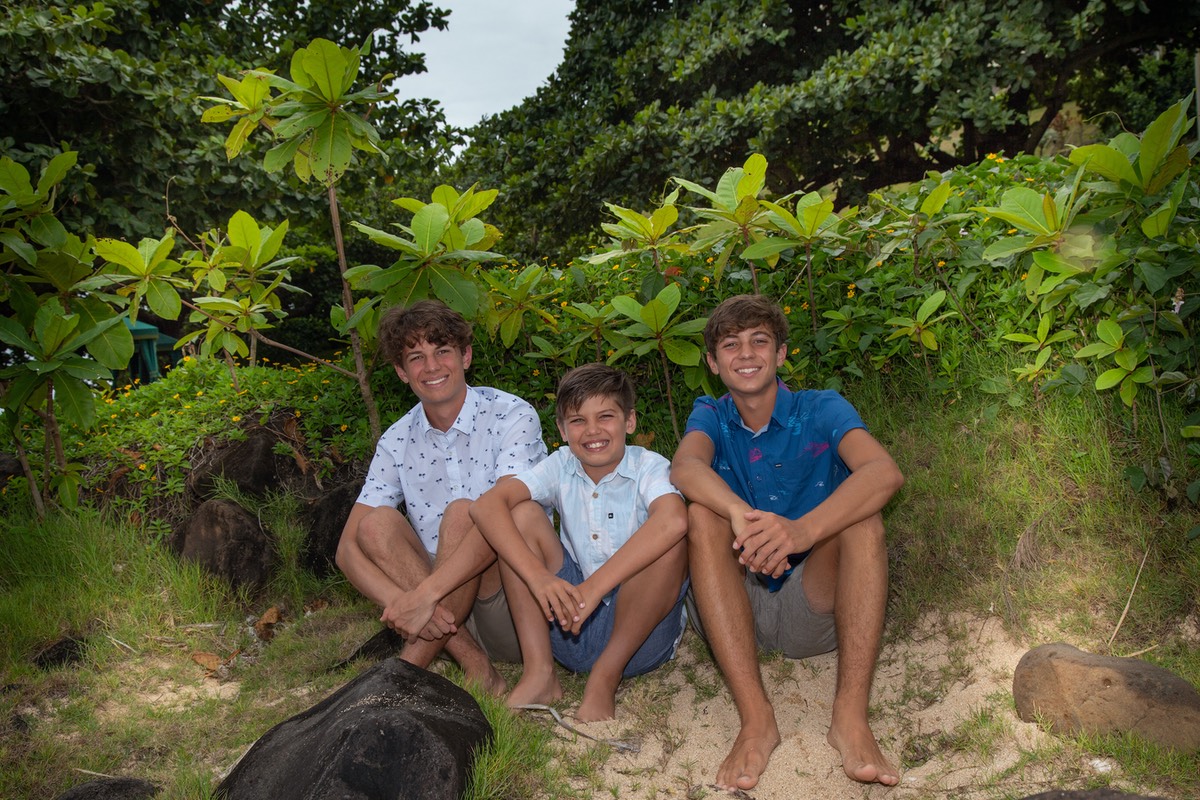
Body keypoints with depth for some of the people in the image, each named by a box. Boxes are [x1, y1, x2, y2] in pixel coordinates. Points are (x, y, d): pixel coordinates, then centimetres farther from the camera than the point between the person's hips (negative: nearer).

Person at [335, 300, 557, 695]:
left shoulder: (512, 416, -8)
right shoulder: (397, 442, 4)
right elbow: (348, 547, -3)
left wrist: (425, 594, -33)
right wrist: (398, 602, -23)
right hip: (445, 612, 4)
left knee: (462, 513, -27)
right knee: (376, 525, -17)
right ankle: (474, 666, -24)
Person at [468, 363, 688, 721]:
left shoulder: (649, 467, -9)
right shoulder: (561, 467, 1)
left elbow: (673, 520, -34)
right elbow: (486, 505, -16)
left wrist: (594, 587, -39)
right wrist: (538, 575, -32)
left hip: (639, 632, -3)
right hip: (572, 627, 3)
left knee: (673, 540, -27)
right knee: (520, 516, -9)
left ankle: (605, 680, -18)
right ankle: (539, 672, -14)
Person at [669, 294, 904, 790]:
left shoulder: (821, 411, 0)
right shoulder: (711, 416, 5)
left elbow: (886, 472, -22)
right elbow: (685, 468, -20)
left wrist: (803, 530, -41)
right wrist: (743, 517, -42)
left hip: (813, 613, -1)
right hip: (734, 610, 1)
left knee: (860, 512, -23)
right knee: (703, 512, -24)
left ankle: (851, 716, -32)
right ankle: (755, 717, -32)